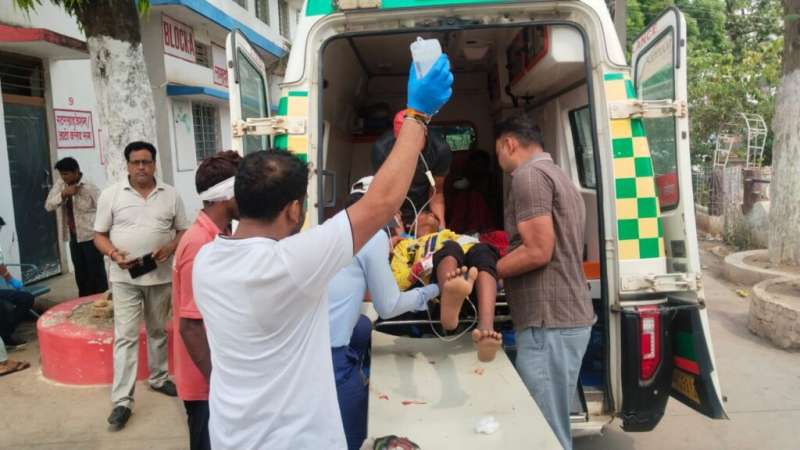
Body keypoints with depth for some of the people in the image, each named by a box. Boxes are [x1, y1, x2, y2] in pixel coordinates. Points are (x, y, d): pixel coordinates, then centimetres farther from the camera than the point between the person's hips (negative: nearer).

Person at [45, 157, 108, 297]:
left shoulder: (90, 188, -14)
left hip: (90, 236, -6)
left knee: (96, 273, -1)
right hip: (73, 237, 6)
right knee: (81, 274, 14)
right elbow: (48, 205, 0)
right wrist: (63, 194, -17)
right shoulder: (60, 184, 3)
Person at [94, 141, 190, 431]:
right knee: (125, 336, -4)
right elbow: (99, 235, 1)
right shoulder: (111, 194, -2)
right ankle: (122, 401, 0)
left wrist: (170, 247, -15)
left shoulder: (170, 195, 2)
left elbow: (183, 231, 6)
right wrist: (114, 254, -19)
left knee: (158, 331, 16)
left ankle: (158, 378, 35)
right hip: (125, 277, -2)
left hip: (161, 275, 2)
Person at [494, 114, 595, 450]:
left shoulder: (529, 175, -10)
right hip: (567, 318, 10)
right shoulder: (557, 175, 21)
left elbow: (538, 252, -19)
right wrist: (498, 262, 19)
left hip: (549, 323, -10)